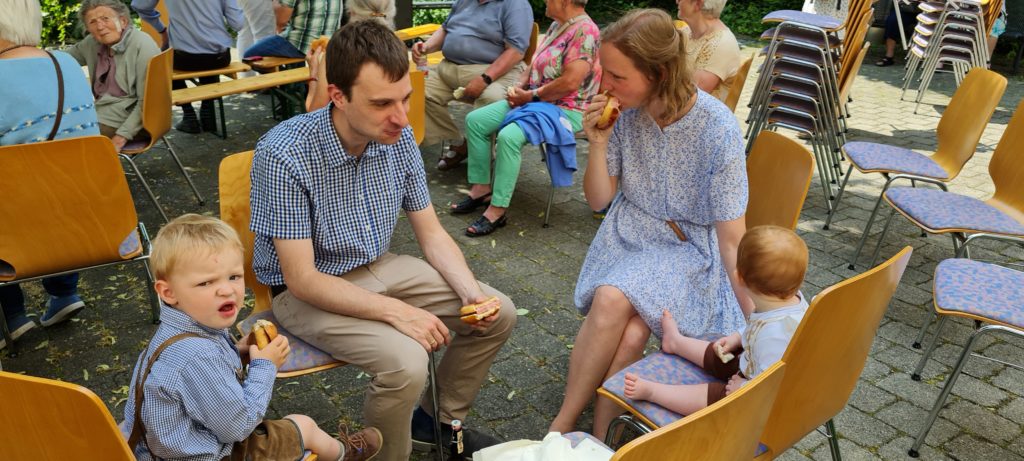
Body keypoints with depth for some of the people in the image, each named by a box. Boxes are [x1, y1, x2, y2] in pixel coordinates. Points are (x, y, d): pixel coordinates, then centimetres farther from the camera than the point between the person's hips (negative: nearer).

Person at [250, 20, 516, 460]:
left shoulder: (399, 138, -10)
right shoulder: (283, 155, -28)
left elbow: (431, 234, 0)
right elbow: (302, 279, -25)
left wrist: (470, 290, -17)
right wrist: (397, 311, -29)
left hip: (379, 267, 6)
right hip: (306, 291, -6)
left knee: (498, 314, 0)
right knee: (404, 362, -30)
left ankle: (439, 420, 21)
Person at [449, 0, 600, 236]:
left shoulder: (585, 30, -17)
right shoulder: (556, 26, 13)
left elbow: (570, 82, -25)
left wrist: (531, 96, -15)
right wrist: (518, 87, 0)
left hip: (565, 109, -10)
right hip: (533, 100, 10)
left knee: (509, 136, -34)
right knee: (475, 120, 1)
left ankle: (497, 210, -25)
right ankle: (481, 188, 5)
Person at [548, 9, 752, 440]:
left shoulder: (718, 129, -20)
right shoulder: (625, 111, -10)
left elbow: (731, 239, -13)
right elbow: (598, 200, 2)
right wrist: (598, 144, -16)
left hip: (690, 248, -3)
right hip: (629, 232, 3)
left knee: (613, 300, -31)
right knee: (631, 332, -27)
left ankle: (562, 426, -15)